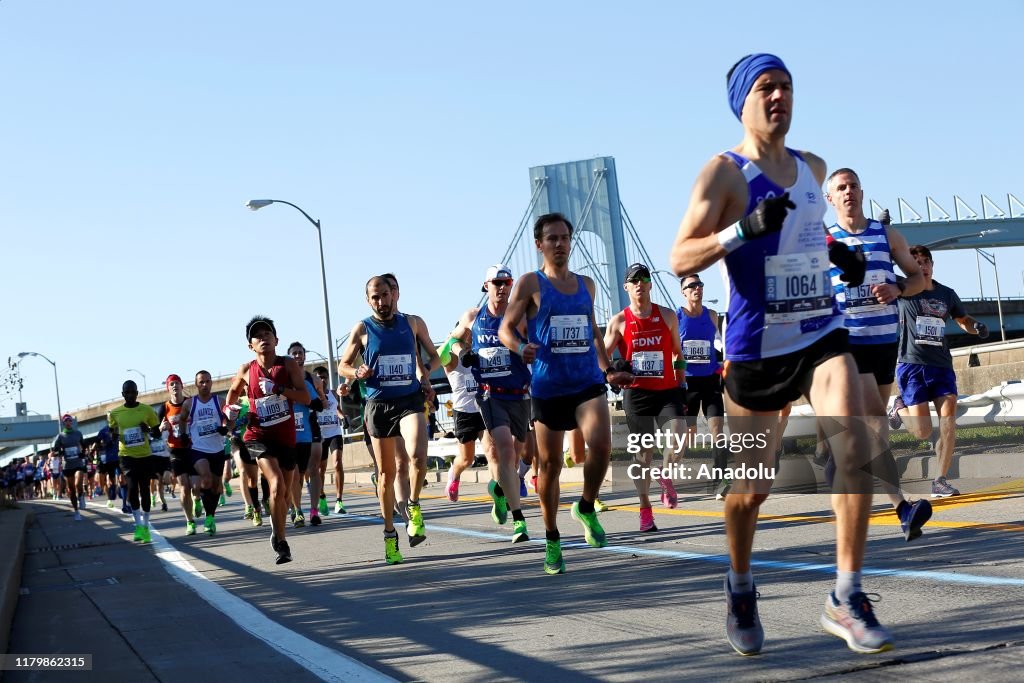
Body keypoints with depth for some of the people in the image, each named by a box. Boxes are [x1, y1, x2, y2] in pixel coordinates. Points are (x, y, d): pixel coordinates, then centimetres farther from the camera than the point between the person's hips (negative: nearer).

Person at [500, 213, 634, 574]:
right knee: (550, 464, 3)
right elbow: (506, 328, -2)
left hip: (588, 382, 3)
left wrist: (608, 370, 17)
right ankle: (552, 540, 19)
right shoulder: (531, 283, 1)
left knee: (601, 444, -21)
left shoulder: (586, 284, 14)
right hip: (548, 386, -3)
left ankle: (586, 508, 6)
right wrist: (522, 348, -22)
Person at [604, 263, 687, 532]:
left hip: (667, 390, 1)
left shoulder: (668, 316, 8)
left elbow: (678, 353, 16)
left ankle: (666, 475, 11)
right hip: (636, 392, -1)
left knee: (678, 436, -21)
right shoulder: (619, 322, 4)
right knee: (642, 452, 1)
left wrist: (682, 388, 13)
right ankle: (645, 510, 11)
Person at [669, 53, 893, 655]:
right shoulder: (724, 172, -8)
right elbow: (680, 259, -15)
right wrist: (743, 228, -29)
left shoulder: (812, 167, 10)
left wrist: (839, 251, 10)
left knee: (856, 450, -18)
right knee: (752, 488, 5)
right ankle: (741, 590, 32)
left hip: (822, 334, 4)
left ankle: (847, 599, -10)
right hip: (757, 347, -4)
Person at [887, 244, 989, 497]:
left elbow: (963, 320, 23)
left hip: (941, 365, 4)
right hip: (912, 365, -3)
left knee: (949, 424, -11)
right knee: (923, 432, -7)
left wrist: (977, 327, 3)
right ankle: (900, 408, 26)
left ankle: (940, 481, -2)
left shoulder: (947, 294, 11)